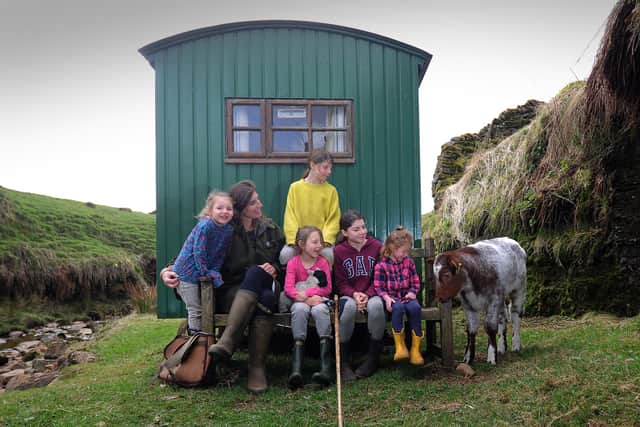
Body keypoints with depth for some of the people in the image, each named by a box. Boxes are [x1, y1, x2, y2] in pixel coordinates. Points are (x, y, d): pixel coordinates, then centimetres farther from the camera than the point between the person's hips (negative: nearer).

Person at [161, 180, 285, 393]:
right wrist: (169, 270, -19)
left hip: (261, 289, 2)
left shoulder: (270, 228, 11)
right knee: (261, 300, -37)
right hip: (230, 294, -2)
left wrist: (275, 269, -6)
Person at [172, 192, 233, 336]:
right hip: (187, 272, -8)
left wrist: (215, 272, -6)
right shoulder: (204, 226, -23)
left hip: (205, 272, 8)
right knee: (196, 310, -3)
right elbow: (198, 252, -22)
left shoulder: (228, 230, -1)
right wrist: (206, 273, -16)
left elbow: (220, 254, 4)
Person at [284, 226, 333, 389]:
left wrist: (306, 293, -16)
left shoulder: (323, 262, 5)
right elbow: (288, 288, -6)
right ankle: (296, 368, -44)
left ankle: (326, 368, -43)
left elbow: (327, 288, -3)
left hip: (318, 299, 0)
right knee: (300, 309, -36)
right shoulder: (293, 262, 4)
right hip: (300, 301, 0)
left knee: (320, 309, -35)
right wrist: (307, 299, -20)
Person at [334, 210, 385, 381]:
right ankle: (343, 362, -21)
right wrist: (354, 294, -19)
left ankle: (373, 358, -15)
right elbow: (340, 283, 1)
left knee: (376, 305, -35)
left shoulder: (376, 246, -1)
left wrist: (367, 295, -16)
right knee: (349, 306, -36)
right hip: (350, 294, 0)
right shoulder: (339, 251, -1)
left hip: (372, 293, 0)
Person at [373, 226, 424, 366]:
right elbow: (378, 286, -4)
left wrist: (412, 292, -7)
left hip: (407, 296, 3)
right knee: (398, 307, -37)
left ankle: (415, 348, -21)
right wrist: (386, 297, -21)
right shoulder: (381, 265, -3)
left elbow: (415, 282, 13)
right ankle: (400, 346, -27)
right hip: (391, 297, -3)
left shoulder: (409, 262, 10)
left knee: (415, 307, -31)